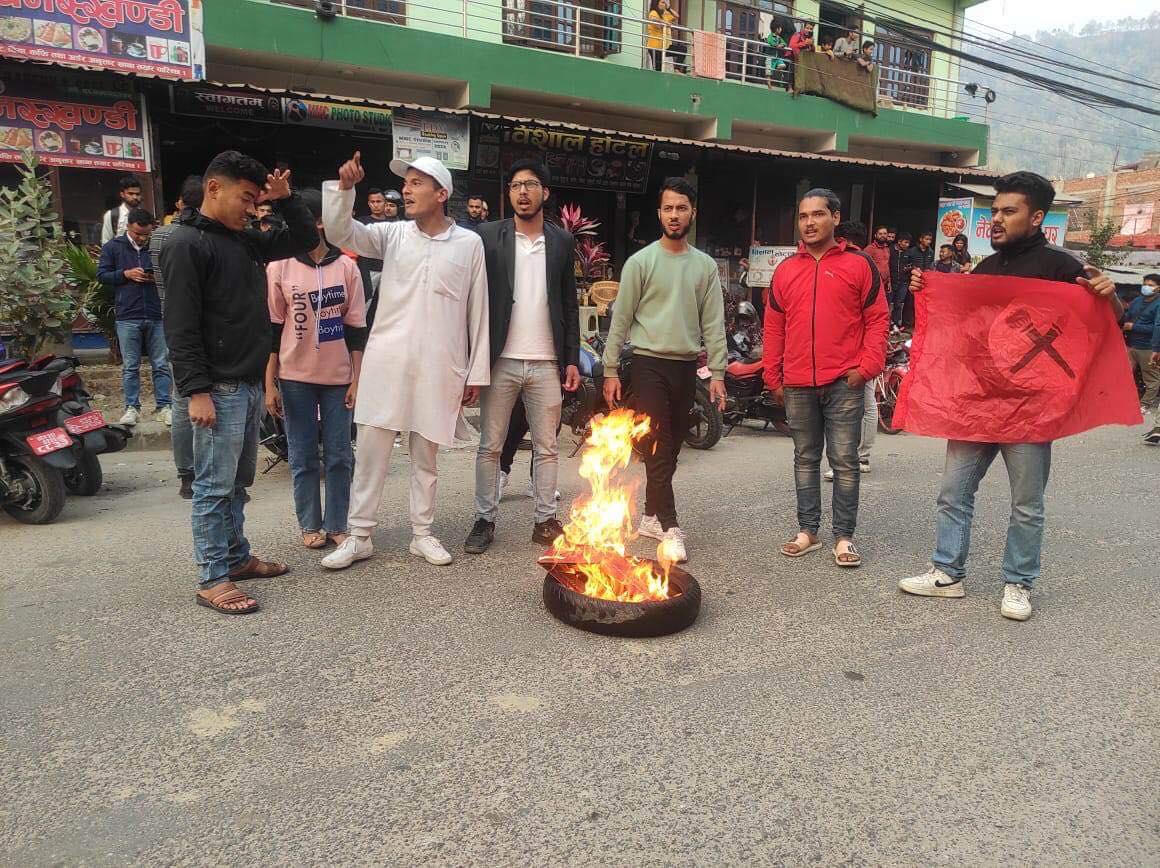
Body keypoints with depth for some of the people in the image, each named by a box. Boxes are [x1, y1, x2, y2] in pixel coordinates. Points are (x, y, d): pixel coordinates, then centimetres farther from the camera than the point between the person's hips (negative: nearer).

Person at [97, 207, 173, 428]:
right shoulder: (113, 247, 5)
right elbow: (101, 275, 6)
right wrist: (126, 274, -9)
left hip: (156, 316, 1)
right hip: (127, 317, -1)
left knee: (161, 365, 4)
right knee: (130, 366, 6)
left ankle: (164, 406, 12)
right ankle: (132, 407, 14)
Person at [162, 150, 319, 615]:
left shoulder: (247, 241, 14)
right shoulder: (186, 243, -9)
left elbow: (306, 239, 23)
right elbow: (180, 326, -16)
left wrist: (286, 198, 7)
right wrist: (196, 391, -20)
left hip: (250, 384, 8)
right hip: (218, 389, -8)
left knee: (239, 481, 16)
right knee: (214, 486, -3)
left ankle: (237, 556, 28)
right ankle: (211, 579, 5)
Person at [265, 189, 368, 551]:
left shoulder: (347, 267, 1)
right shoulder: (279, 267, 0)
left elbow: (356, 328, 4)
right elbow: (272, 330, 1)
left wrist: (357, 379, 1)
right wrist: (269, 384, -2)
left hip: (338, 375, 1)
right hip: (295, 376, 0)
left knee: (340, 455, 5)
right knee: (303, 456, 6)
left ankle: (336, 524, 16)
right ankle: (310, 525, 19)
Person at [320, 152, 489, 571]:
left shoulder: (469, 243, 2)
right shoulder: (393, 235, 6)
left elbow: (478, 311, 4)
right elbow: (339, 233, -5)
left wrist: (477, 371, 3)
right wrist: (344, 187, -21)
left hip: (439, 367, -1)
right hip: (387, 360, 1)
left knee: (426, 455, 11)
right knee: (370, 451, 4)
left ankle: (422, 533, 24)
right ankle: (359, 536, 16)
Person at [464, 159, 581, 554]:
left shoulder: (562, 241, 9)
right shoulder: (488, 236, 3)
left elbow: (569, 304, 10)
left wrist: (572, 358, 4)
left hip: (546, 362, 2)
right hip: (500, 360, -1)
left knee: (546, 447, 7)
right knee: (490, 446, 5)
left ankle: (545, 520, 17)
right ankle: (485, 519, 16)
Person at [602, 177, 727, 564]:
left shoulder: (706, 265, 9)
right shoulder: (641, 262, -1)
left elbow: (713, 325, 8)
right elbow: (621, 319, -2)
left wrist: (717, 372, 1)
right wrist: (610, 370, -6)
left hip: (686, 366, 4)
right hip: (649, 363, -4)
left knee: (671, 448, 10)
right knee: (658, 448, -7)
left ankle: (651, 516, 22)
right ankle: (670, 527, -5)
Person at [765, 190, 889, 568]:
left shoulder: (859, 264, 2)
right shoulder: (786, 269, 11)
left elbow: (878, 318, 1)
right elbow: (774, 326, 13)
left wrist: (868, 366, -9)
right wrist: (773, 377, 10)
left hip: (844, 383, -3)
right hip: (797, 385, 4)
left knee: (844, 461, 0)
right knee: (805, 459, 11)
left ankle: (844, 537, 10)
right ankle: (807, 531, 21)